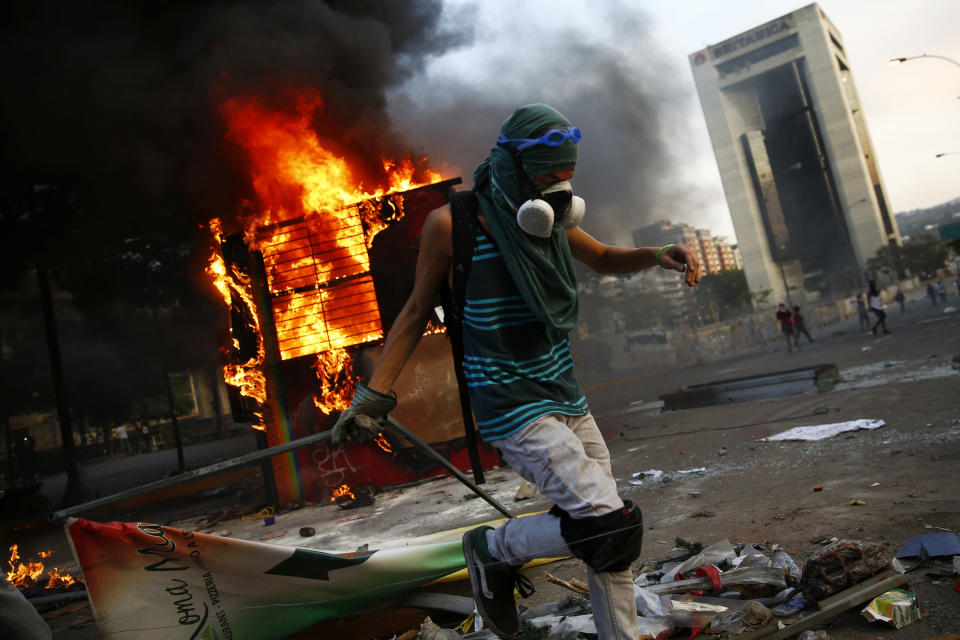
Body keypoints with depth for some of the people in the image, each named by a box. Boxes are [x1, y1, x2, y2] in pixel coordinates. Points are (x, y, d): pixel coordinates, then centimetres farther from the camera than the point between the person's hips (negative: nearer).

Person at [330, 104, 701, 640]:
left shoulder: (551, 218, 4)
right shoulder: (452, 223, -13)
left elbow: (605, 258, 21)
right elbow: (419, 309, -2)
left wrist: (659, 255, 0)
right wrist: (374, 393, -3)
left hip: (567, 399, 7)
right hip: (512, 409, -7)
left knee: (615, 537, 12)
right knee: (610, 526, -17)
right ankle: (495, 551, 8)